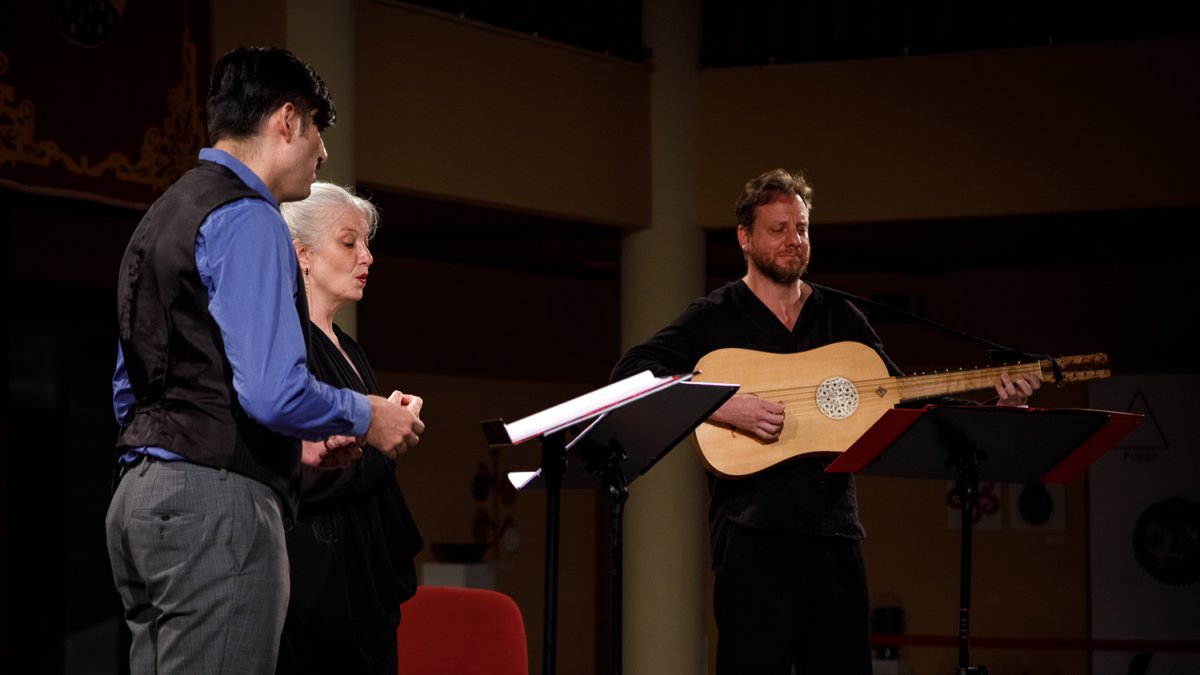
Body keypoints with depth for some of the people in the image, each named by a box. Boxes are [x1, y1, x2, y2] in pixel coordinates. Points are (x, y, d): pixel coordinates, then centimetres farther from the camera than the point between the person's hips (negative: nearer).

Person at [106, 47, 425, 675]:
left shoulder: (160, 217, 21)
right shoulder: (248, 220, -9)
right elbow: (272, 390, -20)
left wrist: (294, 447, 23)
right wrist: (367, 417, -1)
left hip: (139, 492, 10)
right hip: (216, 502, -10)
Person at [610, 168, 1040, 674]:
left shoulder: (841, 318, 15)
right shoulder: (715, 318, 2)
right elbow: (629, 374, -11)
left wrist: (995, 407, 1)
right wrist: (721, 406, -23)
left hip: (835, 530, 5)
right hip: (753, 532, -5)